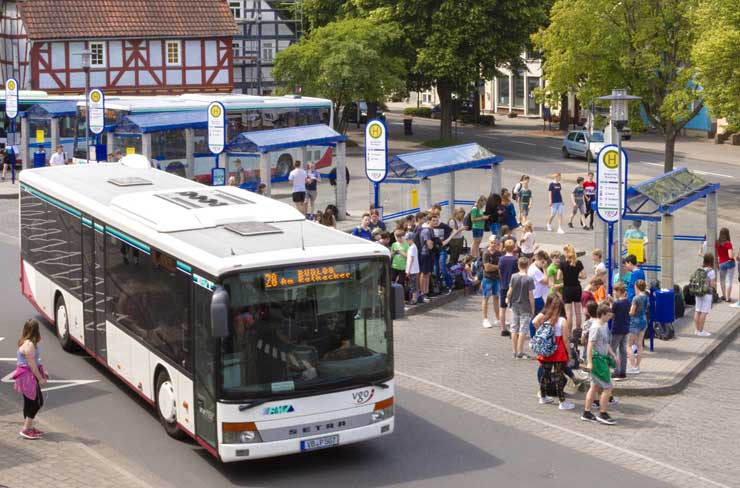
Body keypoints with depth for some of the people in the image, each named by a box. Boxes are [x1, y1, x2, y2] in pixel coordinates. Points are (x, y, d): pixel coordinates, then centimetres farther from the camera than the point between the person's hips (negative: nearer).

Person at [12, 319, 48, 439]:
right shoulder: (29, 345, -22)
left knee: (29, 402, 16)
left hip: (27, 376, 10)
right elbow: (31, 364, -22)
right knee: (37, 401, -5)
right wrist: (40, 378, -15)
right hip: (28, 376, -10)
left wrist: (42, 372, 19)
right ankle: (26, 429, -3)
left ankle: (29, 427, 25)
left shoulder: (25, 342, 10)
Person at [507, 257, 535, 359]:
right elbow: (531, 295, -13)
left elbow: (510, 291, 0)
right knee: (523, 330, 2)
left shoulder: (514, 277, -5)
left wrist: (507, 299, 21)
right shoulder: (529, 279, -14)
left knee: (514, 329, 12)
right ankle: (520, 352, 3)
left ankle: (514, 351, 17)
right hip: (525, 307, -4)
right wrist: (532, 308, -4)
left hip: (515, 306, 4)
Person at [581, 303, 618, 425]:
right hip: (597, 359, -10)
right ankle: (603, 414, 4)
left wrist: (613, 356, 22)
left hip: (603, 359, 10)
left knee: (595, 386, 13)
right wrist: (589, 362, -26)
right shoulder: (596, 327, -19)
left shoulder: (605, 325, 11)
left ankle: (586, 413, 19)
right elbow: (590, 345, -22)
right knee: (608, 387, -5)